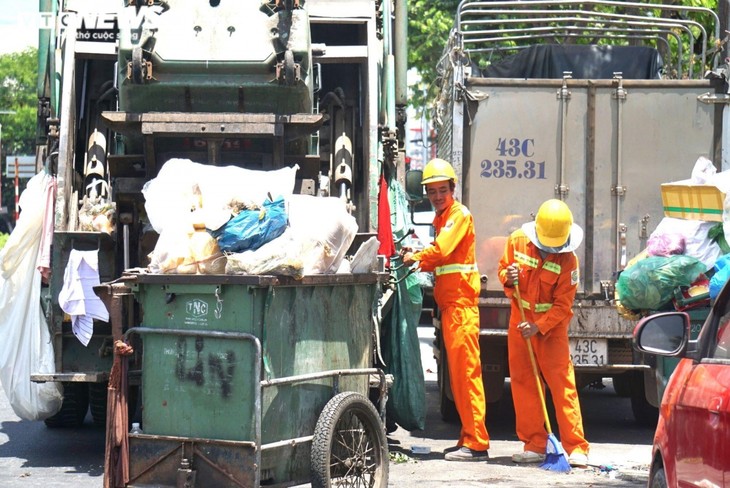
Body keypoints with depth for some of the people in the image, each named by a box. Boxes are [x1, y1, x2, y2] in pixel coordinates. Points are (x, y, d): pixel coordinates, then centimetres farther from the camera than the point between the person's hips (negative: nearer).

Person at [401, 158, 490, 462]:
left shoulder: (459, 214, -6)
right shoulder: (440, 219, 23)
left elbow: (442, 249, -19)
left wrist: (415, 257, -6)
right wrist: (418, 263, 6)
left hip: (461, 302, -10)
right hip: (448, 303, 10)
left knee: (465, 370, -12)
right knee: (457, 372, 10)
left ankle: (476, 444, -14)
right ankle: (469, 439, 13)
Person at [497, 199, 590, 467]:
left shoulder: (567, 260, -15)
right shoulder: (517, 241, -6)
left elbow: (563, 304, -13)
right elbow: (503, 267, 9)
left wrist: (538, 327, -23)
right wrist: (508, 278, -15)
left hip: (552, 325, -4)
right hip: (520, 320, 4)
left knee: (562, 384, -10)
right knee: (523, 383, 4)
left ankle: (576, 447, -9)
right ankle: (534, 445, 11)